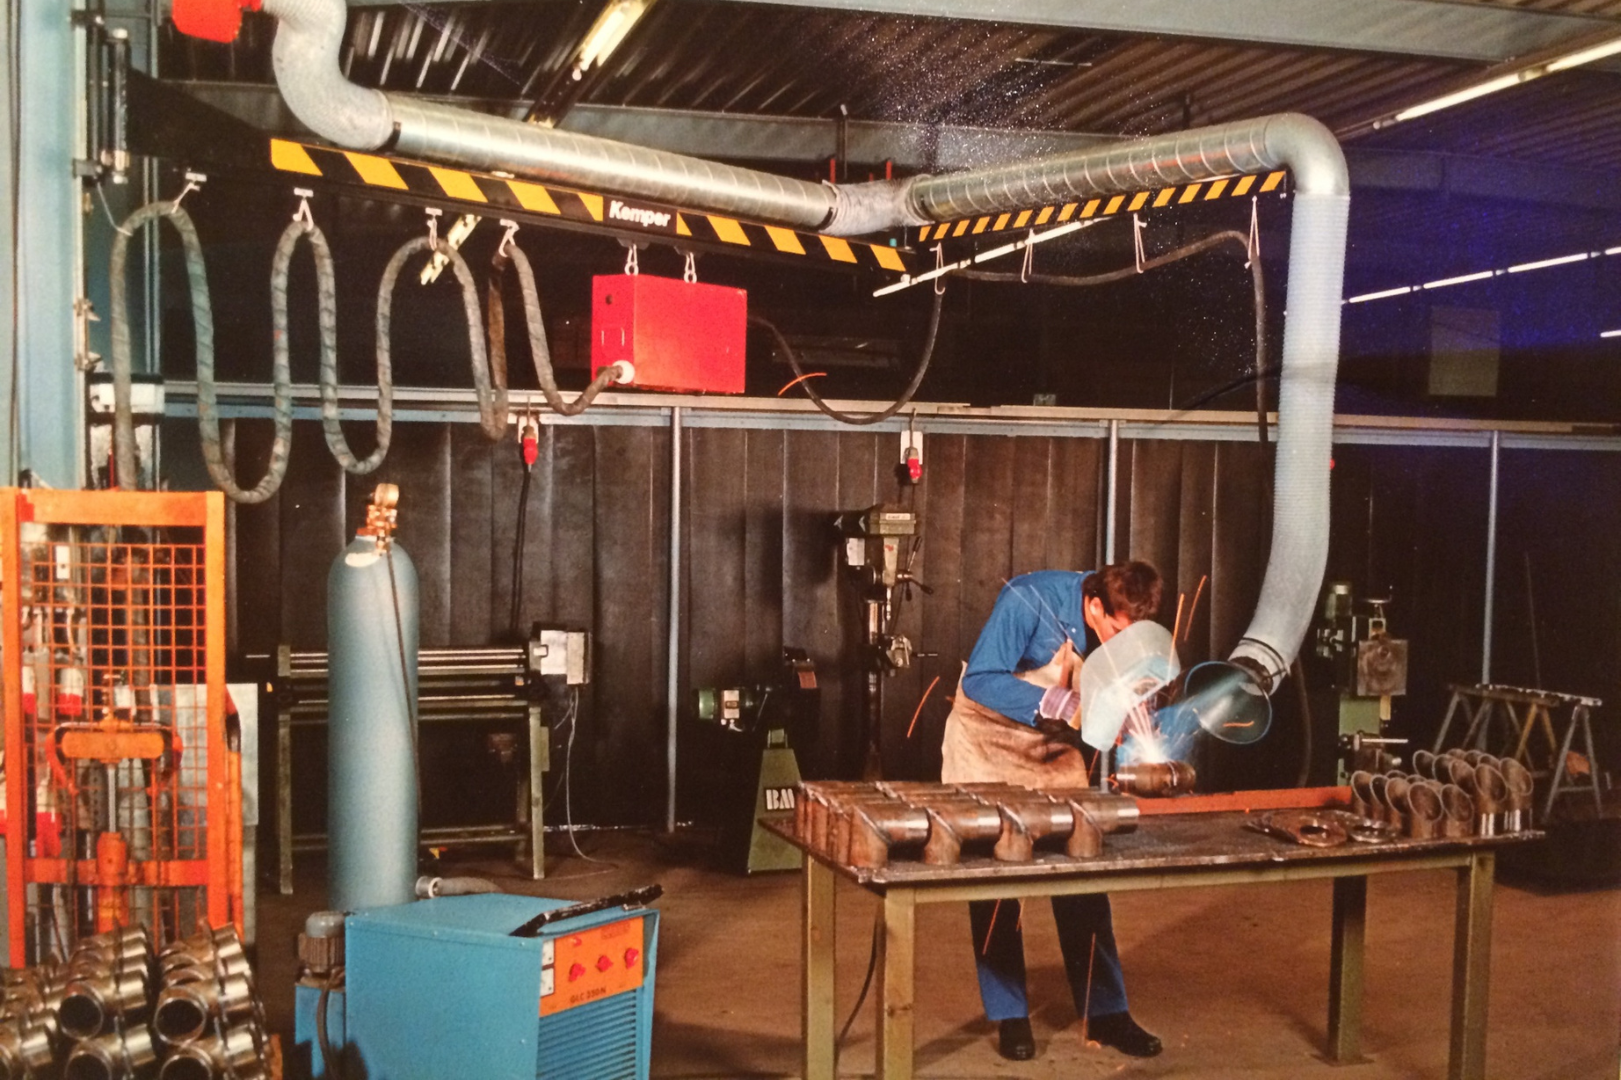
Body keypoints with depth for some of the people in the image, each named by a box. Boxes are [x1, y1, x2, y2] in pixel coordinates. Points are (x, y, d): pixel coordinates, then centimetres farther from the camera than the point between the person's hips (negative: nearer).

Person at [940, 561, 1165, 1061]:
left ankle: (1105, 1011, 12)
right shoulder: (1030, 600, -30)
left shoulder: (1125, 625, -14)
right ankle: (1009, 1015, 10)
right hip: (988, 741, -4)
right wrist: (1060, 704, -37)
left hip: (1055, 747, 4)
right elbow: (980, 681, -29)